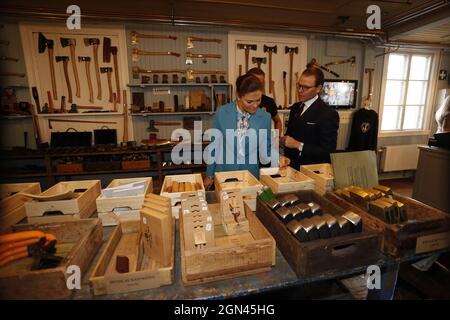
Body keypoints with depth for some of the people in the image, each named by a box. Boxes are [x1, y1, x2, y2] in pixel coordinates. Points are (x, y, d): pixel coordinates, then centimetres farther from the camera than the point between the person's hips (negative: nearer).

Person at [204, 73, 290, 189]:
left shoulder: (265, 117, -9)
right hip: (223, 174, 0)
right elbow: (214, 146, -3)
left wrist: (277, 159, -19)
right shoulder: (221, 113, -11)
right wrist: (209, 175, 2)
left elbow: (265, 148, 1)